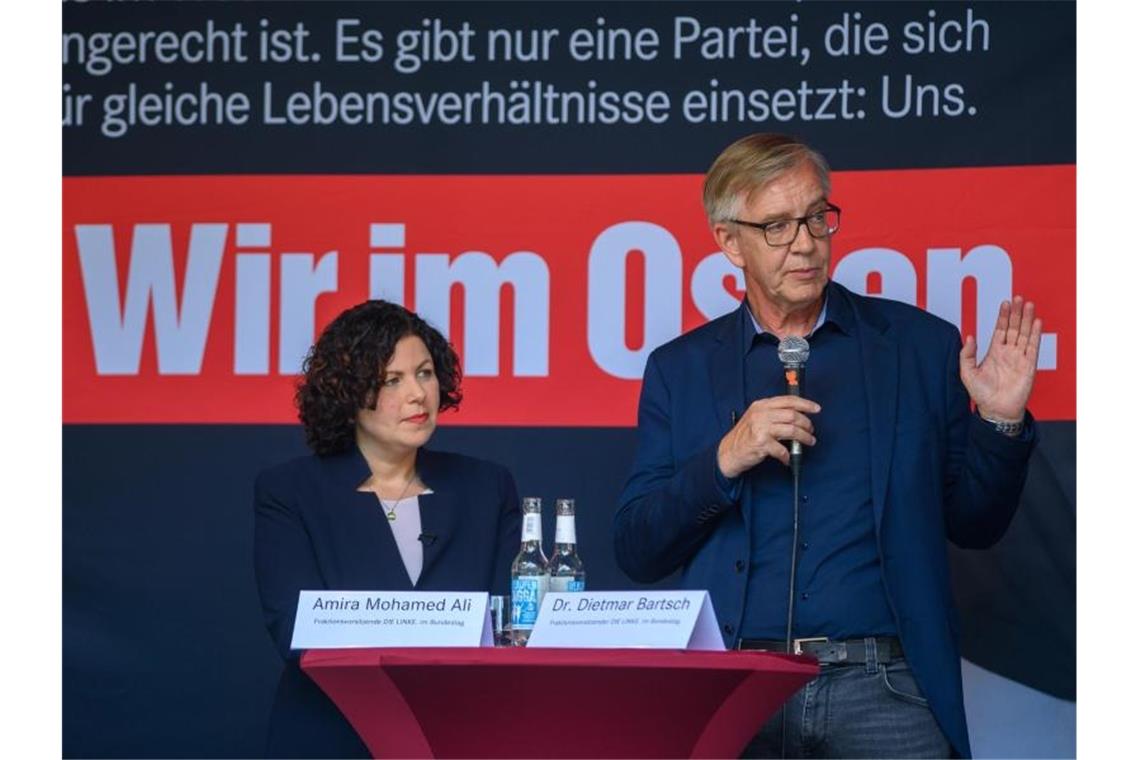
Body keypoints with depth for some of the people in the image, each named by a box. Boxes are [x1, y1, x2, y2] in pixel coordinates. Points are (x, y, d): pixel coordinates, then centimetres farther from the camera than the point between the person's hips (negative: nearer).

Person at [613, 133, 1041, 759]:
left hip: (882, 690, 0)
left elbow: (972, 525, 13)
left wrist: (1000, 423, -3)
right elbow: (635, 554, 6)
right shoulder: (679, 370, 11)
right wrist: (724, 461, -8)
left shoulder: (921, 346, 10)